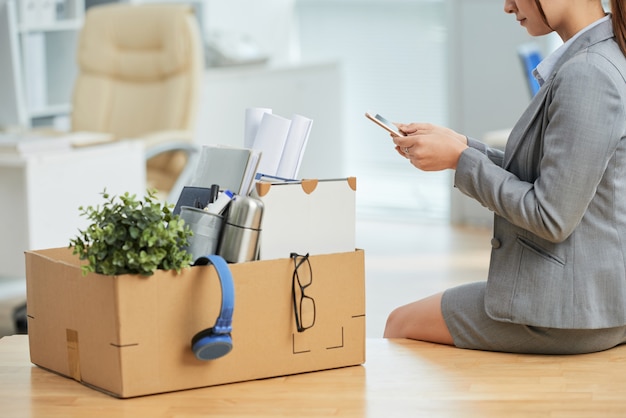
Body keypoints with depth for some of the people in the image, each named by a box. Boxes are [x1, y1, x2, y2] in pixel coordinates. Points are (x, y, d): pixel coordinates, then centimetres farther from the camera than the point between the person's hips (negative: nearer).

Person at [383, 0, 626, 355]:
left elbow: (551, 217, -23)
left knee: (402, 323, 9)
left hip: (572, 308, -10)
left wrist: (461, 159, -13)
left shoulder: (586, 75, -24)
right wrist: (464, 147, 8)